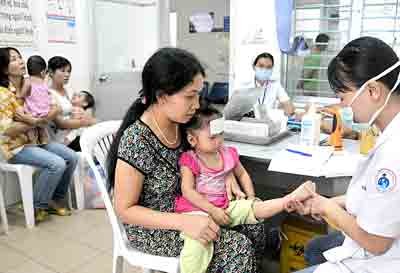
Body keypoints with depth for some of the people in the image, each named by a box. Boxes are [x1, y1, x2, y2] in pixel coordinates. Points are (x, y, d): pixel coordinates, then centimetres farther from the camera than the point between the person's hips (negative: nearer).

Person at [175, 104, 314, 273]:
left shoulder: (227, 154, 8)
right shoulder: (189, 160, -10)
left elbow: (242, 174, 24)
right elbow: (187, 191, -16)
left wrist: (251, 197, 10)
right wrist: (213, 210, -20)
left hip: (223, 207, 6)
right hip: (196, 210, -5)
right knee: (197, 244, -32)